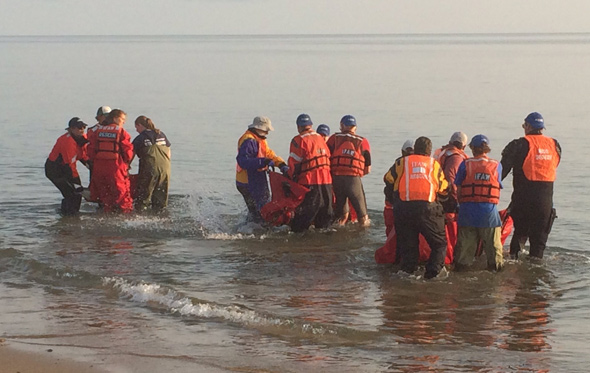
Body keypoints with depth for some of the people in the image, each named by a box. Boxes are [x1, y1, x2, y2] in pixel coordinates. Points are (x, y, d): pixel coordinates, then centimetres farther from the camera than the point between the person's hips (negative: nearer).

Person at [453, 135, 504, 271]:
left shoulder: (465, 164, 0)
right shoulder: (497, 166, 2)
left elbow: (458, 190, 0)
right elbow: (497, 187, 3)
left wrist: (461, 204, 15)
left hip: (467, 210, 0)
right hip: (489, 211, 0)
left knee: (465, 241, 10)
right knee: (492, 243, 9)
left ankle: (460, 265, 14)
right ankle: (495, 265, 13)